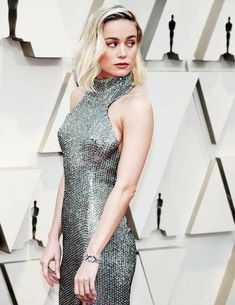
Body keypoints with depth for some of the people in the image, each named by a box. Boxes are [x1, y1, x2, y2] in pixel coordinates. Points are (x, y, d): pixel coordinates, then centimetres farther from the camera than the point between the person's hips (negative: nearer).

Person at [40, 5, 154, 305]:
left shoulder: (136, 104, -13)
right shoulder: (80, 95, 7)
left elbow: (125, 187, -18)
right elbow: (69, 171, 9)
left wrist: (92, 257, -21)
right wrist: (54, 238, 5)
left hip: (105, 242, -6)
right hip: (72, 237, 6)